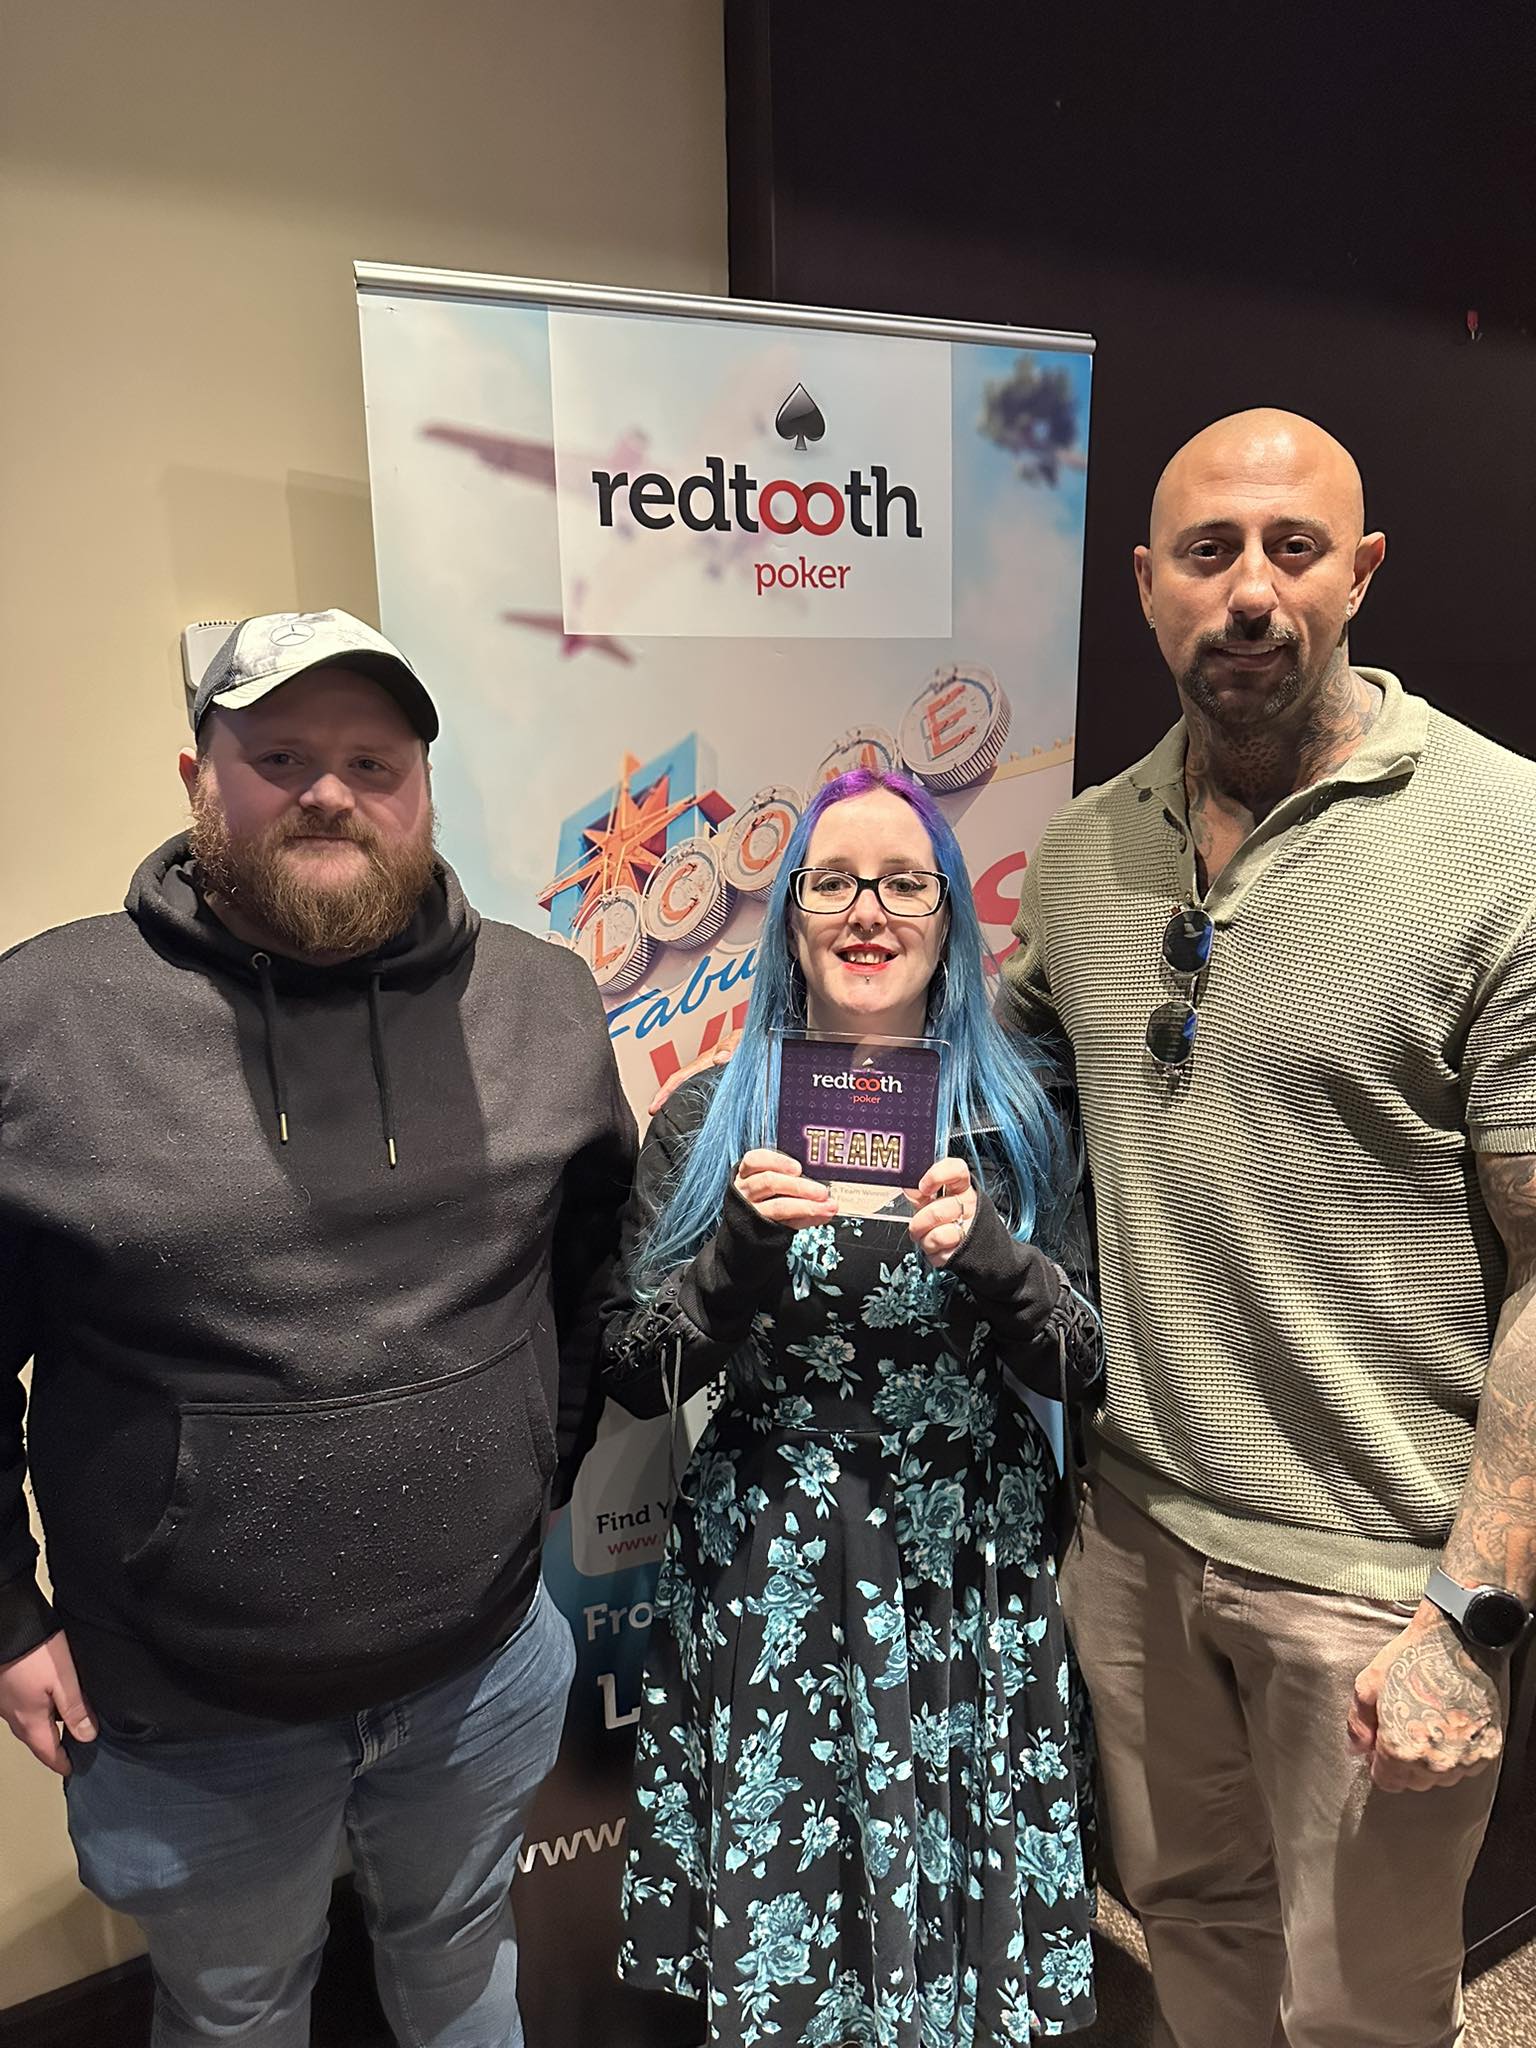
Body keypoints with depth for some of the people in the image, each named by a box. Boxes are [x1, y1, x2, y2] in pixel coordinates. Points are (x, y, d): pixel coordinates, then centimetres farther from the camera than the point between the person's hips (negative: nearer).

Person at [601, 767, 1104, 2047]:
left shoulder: (1015, 1116, -1)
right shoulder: (710, 1119, -4)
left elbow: (1080, 1368, -2)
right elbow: (636, 1381, -4)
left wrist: (986, 1250, -21)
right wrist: (745, 1246, -21)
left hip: (969, 1576, 1)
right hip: (767, 1575, 0)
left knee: (963, 1917, 14)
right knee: (773, 1942, 12)